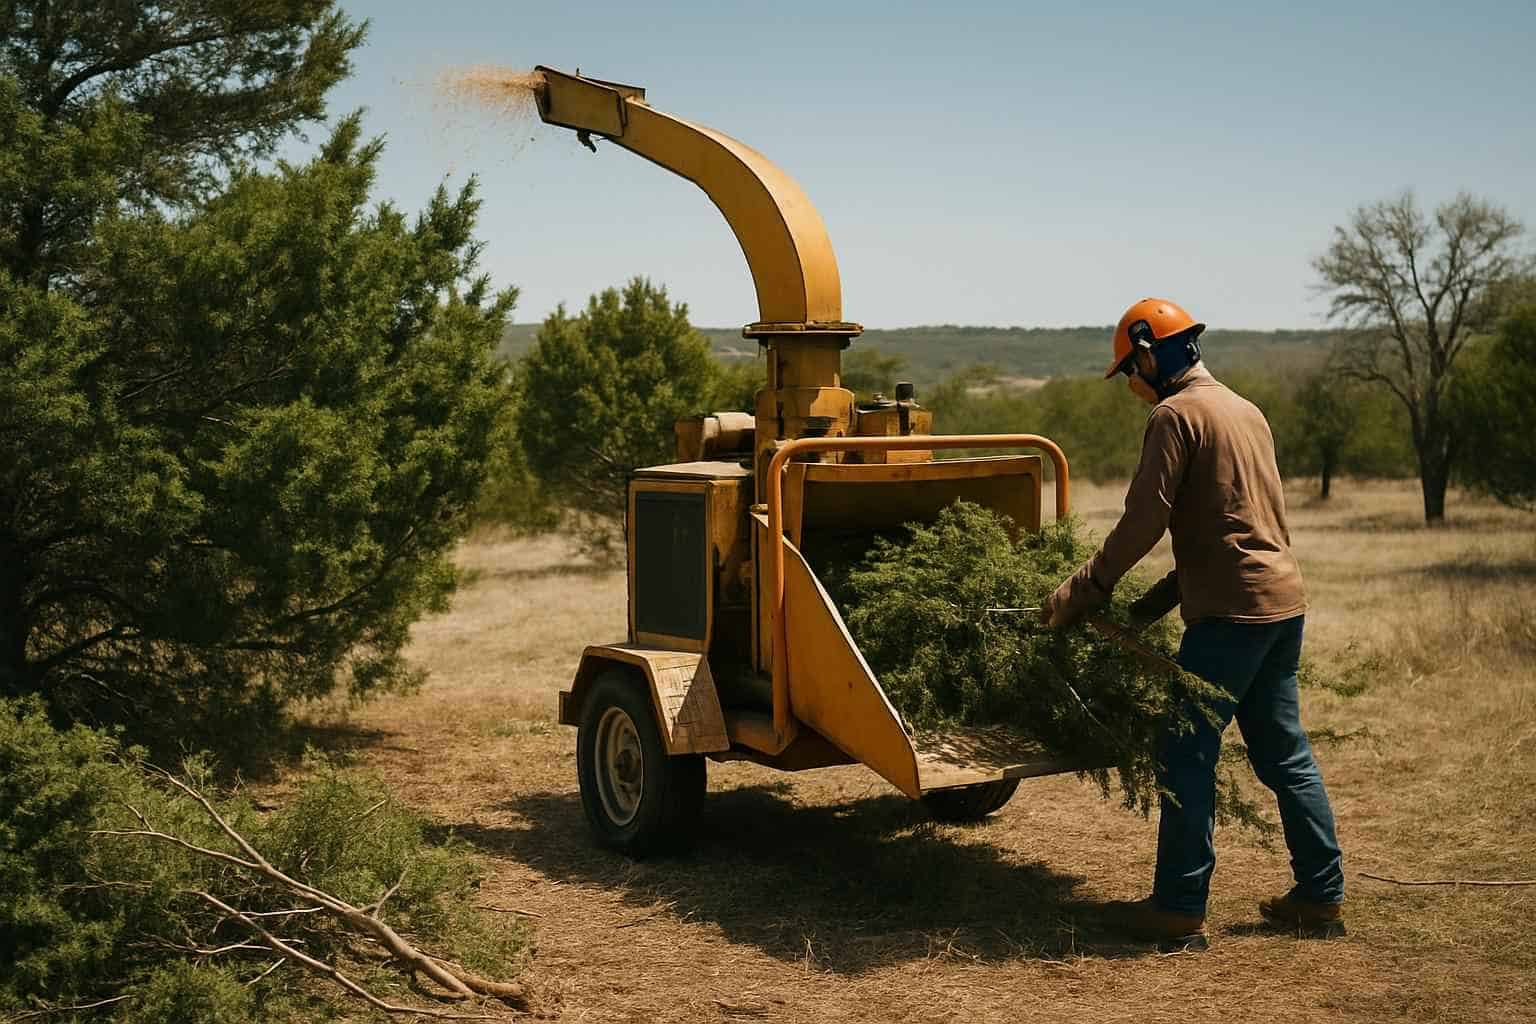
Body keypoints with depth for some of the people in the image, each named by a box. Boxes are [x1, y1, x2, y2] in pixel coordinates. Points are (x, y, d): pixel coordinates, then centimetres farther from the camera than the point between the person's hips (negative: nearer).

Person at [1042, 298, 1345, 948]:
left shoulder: (1175, 414, -8)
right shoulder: (1245, 411, 19)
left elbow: (1143, 521, -15)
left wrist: (1082, 591, -5)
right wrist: (1153, 604, 19)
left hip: (1233, 611, -9)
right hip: (1284, 601, 9)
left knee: (1187, 755, -3)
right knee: (1284, 753, 15)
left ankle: (1179, 911, 0)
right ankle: (1320, 897, 21)